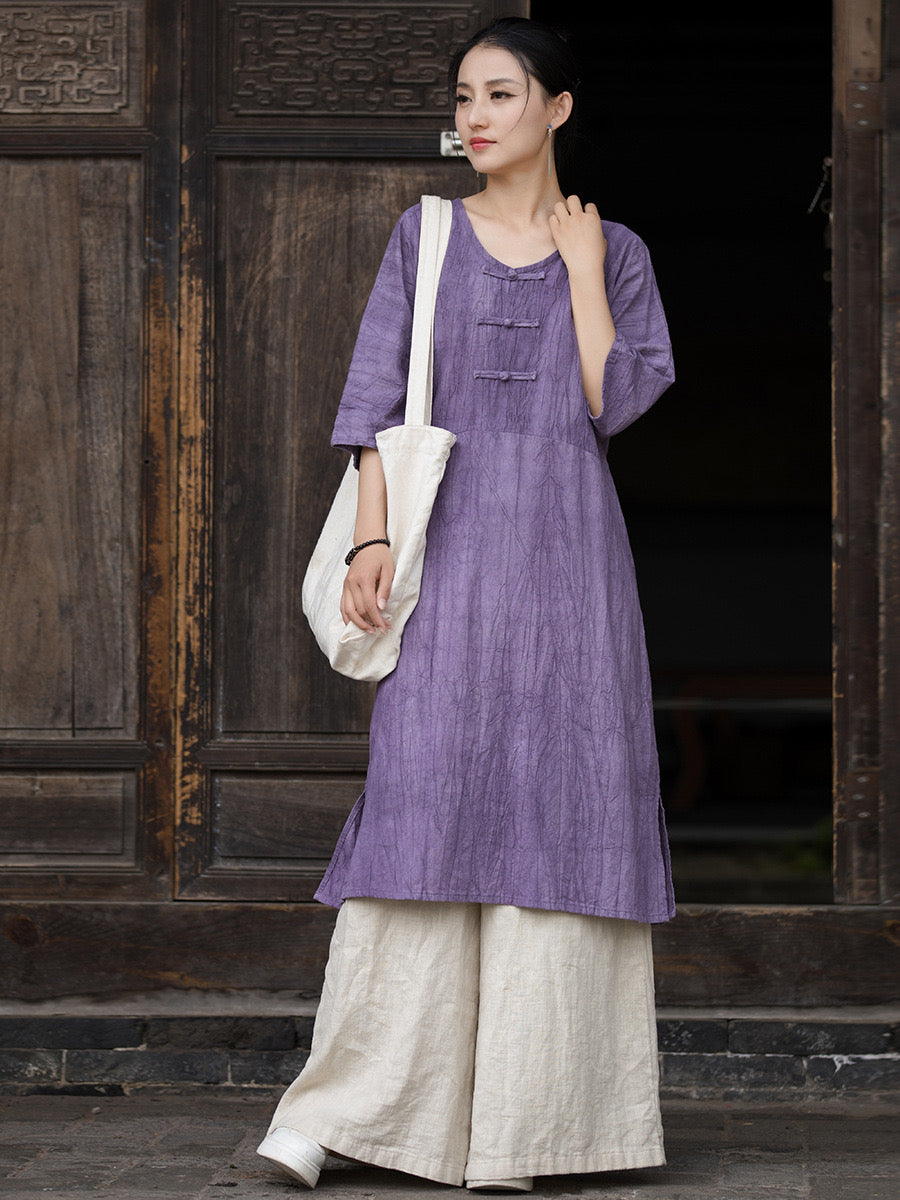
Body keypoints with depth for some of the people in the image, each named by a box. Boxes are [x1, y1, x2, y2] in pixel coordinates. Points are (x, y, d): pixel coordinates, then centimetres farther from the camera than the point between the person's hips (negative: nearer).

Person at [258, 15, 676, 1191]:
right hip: (451, 545, 0)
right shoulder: (427, 236, 9)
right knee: (422, 802, -9)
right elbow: (378, 399, 4)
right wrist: (371, 543, -7)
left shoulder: (615, 251, 10)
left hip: (565, 545, 1)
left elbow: (617, 405, -2)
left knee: (555, 806, -3)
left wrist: (580, 268, -2)